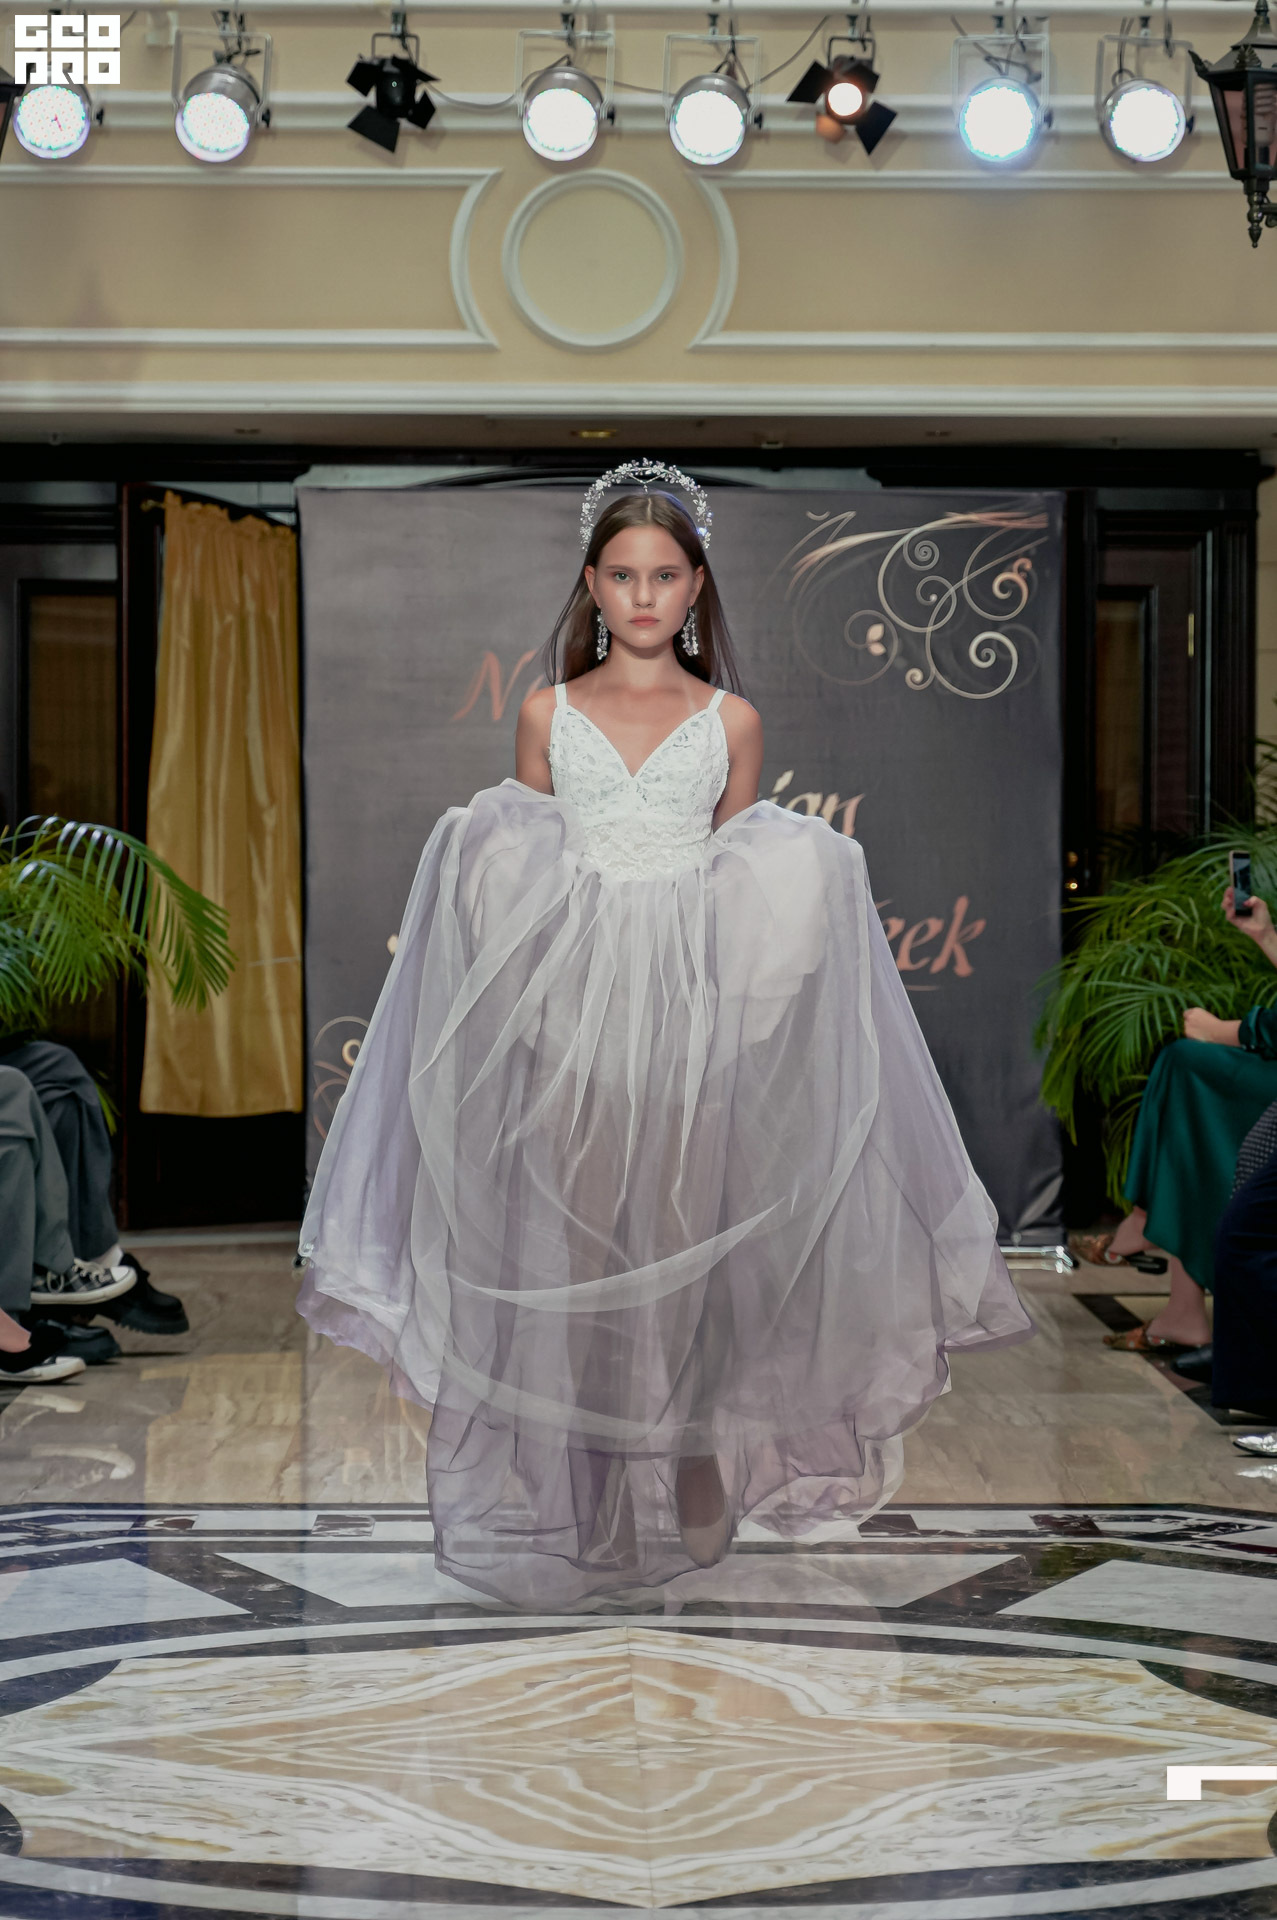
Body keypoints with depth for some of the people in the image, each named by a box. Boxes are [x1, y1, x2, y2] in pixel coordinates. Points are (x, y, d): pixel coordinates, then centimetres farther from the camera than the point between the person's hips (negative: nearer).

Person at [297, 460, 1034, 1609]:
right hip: (569, 995, 0)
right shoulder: (549, 714, 7)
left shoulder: (731, 721, 7)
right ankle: (569, 1485, 11)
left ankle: (680, 1476, 13)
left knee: (679, 1231, 1)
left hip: (690, 1002, 0)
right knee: (570, 1230, 0)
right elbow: (513, 866, 11)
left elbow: (748, 880, 11)